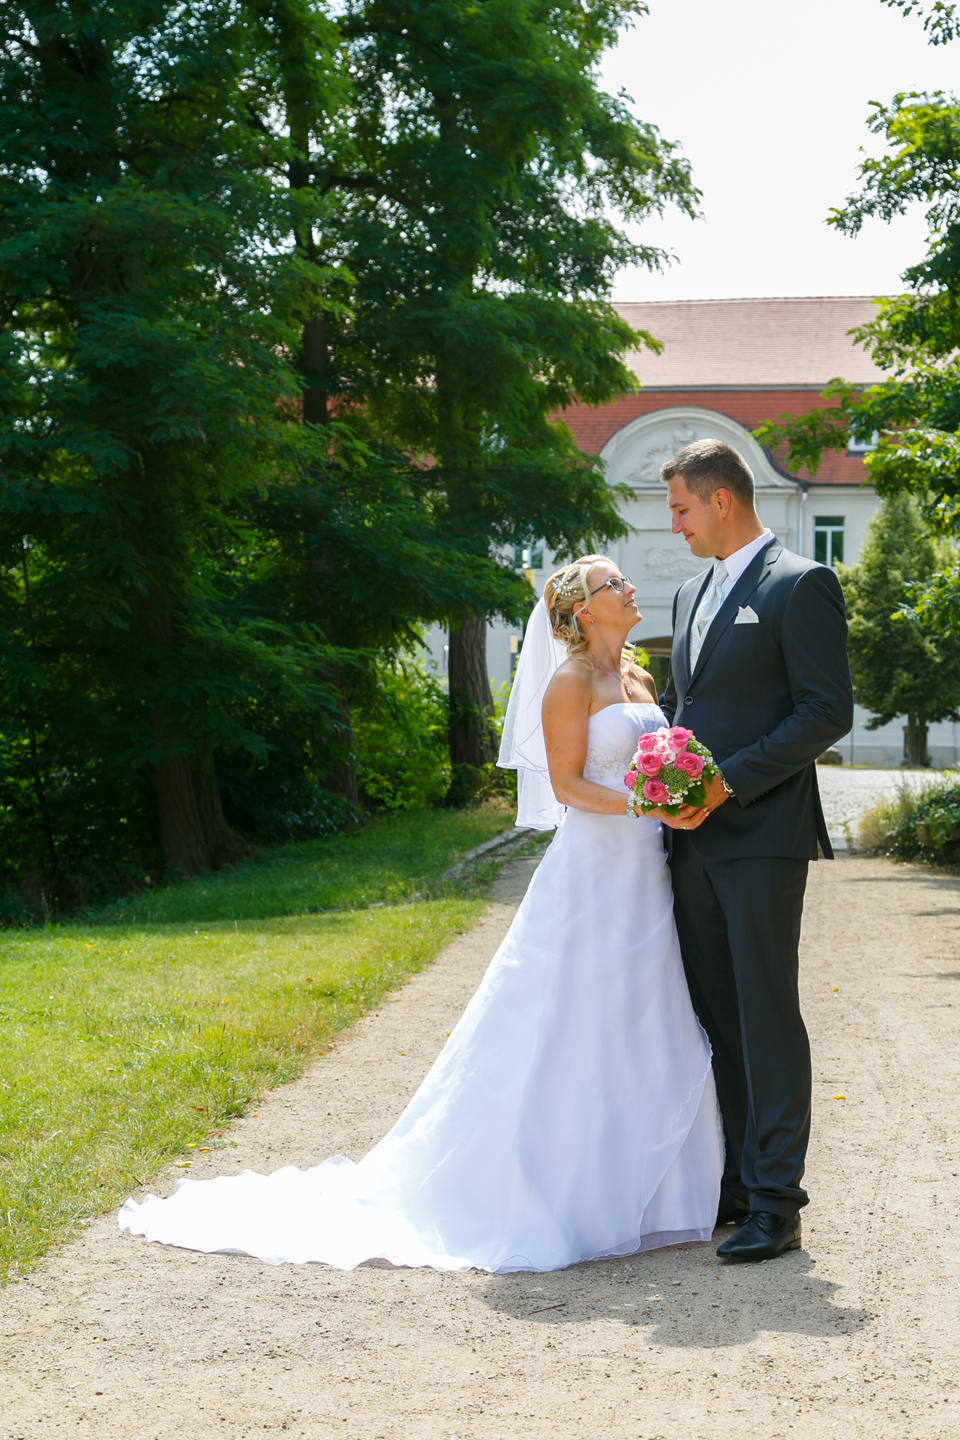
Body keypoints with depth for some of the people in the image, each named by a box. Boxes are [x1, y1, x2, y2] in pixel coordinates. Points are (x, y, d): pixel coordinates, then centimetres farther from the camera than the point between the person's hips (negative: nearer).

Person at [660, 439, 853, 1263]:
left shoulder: (800, 585, -6)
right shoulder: (693, 594, 19)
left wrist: (729, 780, -17)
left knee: (767, 1013, -6)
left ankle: (777, 1201, -1)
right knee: (715, 1013, 9)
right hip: (695, 835, 8)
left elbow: (829, 712, -13)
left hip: (762, 832, -8)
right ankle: (739, 1179, 18)